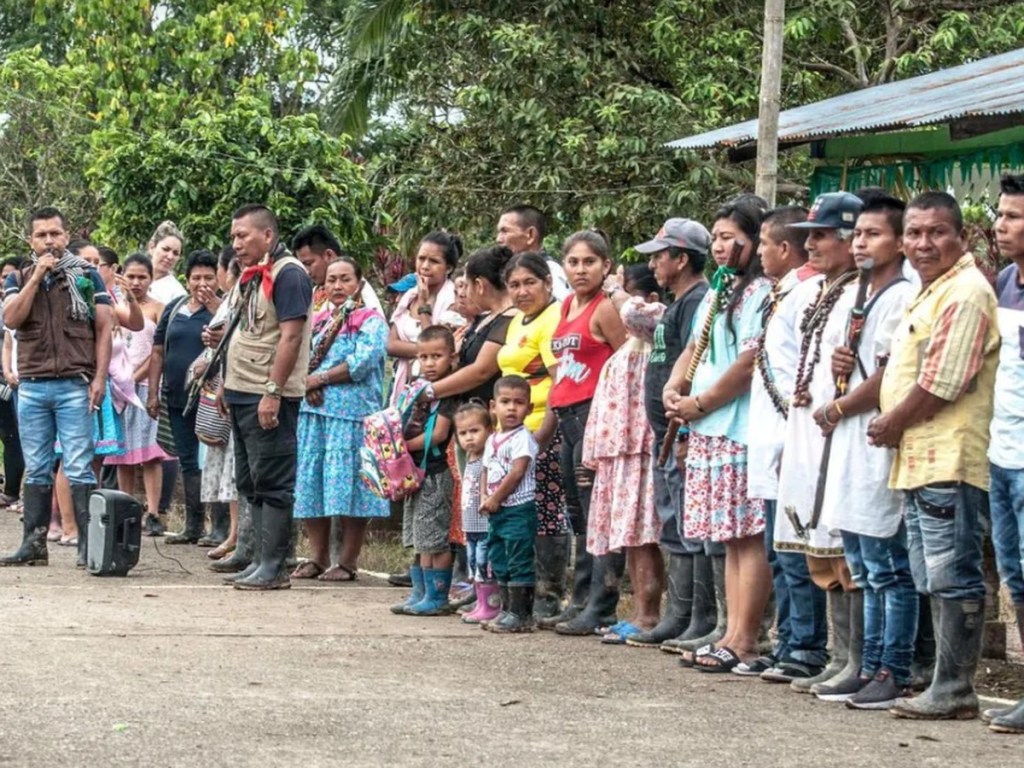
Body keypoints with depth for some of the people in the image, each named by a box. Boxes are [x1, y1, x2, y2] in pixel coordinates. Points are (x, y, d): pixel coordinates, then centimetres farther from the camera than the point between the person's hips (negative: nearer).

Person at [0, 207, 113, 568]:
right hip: (31, 386, 3)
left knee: (79, 468, -7)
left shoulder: (87, 275, 6)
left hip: (74, 385, -3)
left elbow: (104, 328, 2)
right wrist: (37, 277, -8)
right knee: (36, 470, 7)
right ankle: (34, 544, 11)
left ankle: (88, 544, -5)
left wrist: (99, 378, -7)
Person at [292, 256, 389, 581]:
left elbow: (362, 363, -13)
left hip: (352, 413, -7)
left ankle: (348, 562, 0)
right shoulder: (319, 323, 21)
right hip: (313, 410, 7)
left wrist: (319, 379, -9)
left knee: (346, 484, -7)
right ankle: (318, 558, 14)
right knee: (311, 483, 6)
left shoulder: (371, 321, 0)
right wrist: (306, 386, -4)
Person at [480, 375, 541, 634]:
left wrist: (495, 499, -14)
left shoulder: (522, 438, -11)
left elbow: (517, 473, -18)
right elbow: (486, 471, 19)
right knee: (500, 563, 14)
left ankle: (520, 614, -5)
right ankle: (507, 610, 22)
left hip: (519, 509, -9)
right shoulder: (492, 440, 15)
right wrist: (485, 498, 2)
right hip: (497, 512, 9)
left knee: (519, 562, -7)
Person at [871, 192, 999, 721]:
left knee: (952, 578, -7)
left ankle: (954, 691, -3)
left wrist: (893, 424, -6)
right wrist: (893, 427, 9)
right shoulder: (930, 293, 20)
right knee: (934, 580, 13)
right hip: (919, 459, 11)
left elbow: (942, 384, -18)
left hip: (949, 460, -11)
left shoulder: (965, 294, -13)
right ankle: (948, 686, 19)